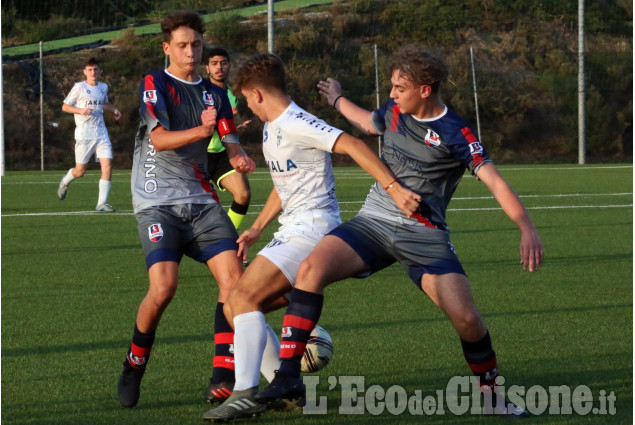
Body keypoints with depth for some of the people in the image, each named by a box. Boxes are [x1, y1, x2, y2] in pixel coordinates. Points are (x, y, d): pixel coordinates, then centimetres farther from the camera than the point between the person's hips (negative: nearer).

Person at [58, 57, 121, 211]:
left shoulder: (103, 87, 12)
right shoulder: (79, 87, -3)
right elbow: (65, 106, -1)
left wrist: (113, 109, 12)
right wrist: (80, 110, -17)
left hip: (101, 133, 4)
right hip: (84, 134, -4)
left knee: (107, 166, -12)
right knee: (80, 171, 2)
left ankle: (101, 203, -7)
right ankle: (65, 181, 37)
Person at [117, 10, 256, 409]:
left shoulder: (215, 94, 15)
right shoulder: (155, 85, 0)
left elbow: (230, 143, 8)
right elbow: (159, 139, -13)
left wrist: (240, 158, -16)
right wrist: (201, 131, -30)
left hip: (202, 202, 5)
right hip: (158, 203, -5)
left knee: (234, 276, -13)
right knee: (164, 287, -20)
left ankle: (223, 375, -8)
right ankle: (135, 364, 4)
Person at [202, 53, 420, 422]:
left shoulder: (296, 124, -15)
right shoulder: (271, 128, 17)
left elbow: (353, 146, -25)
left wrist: (395, 189, -33)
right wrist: (257, 229, 22)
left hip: (313, 229, -10)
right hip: (290, 232, 10)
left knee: (245, 297, -22)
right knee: (237, 304, 7)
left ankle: (246, 394, -28)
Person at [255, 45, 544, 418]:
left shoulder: (454, 134, -13)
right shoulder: (394, 110, 6)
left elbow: (494, 180, -22)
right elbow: (369, 124, 31)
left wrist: (527, 227, -35)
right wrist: (338, 100, 47)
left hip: (424, 234, -4)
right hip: (374, 221, 5)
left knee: (466, 318, -20)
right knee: (311, 269, -21)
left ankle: (491, 394, 8)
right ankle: (288, 377, -18)